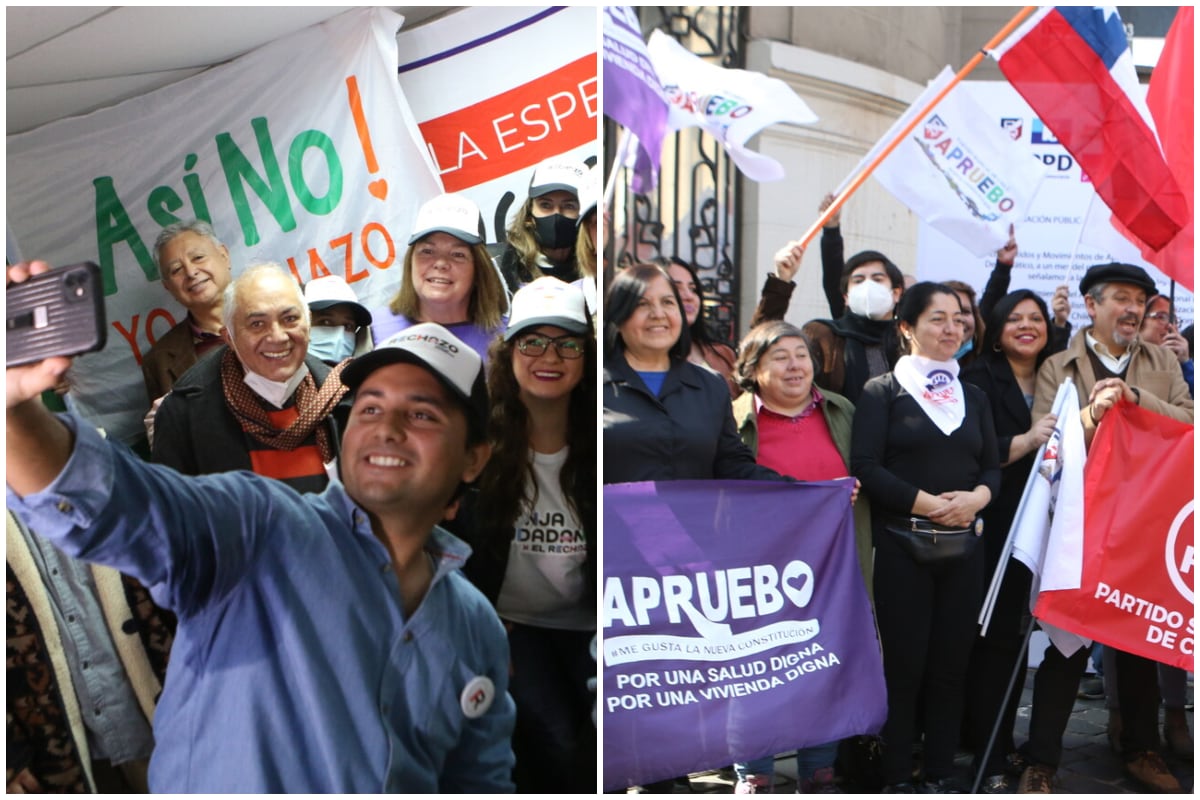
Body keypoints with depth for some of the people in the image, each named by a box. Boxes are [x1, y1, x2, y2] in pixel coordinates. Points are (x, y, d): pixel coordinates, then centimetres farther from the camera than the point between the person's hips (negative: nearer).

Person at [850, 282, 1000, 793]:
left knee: (951, 663, 6)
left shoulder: (974, 397, 17)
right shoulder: (883, 390, 1)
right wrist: (929, 503, -15)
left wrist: (976, 497, -8)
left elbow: (993, 467, 14)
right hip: (903, 545, -4)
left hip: (964, 547, 5)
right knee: (904, 663, -2)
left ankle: (941, 775, 17)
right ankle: (895, 779, 10)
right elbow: (865, 467, -9)